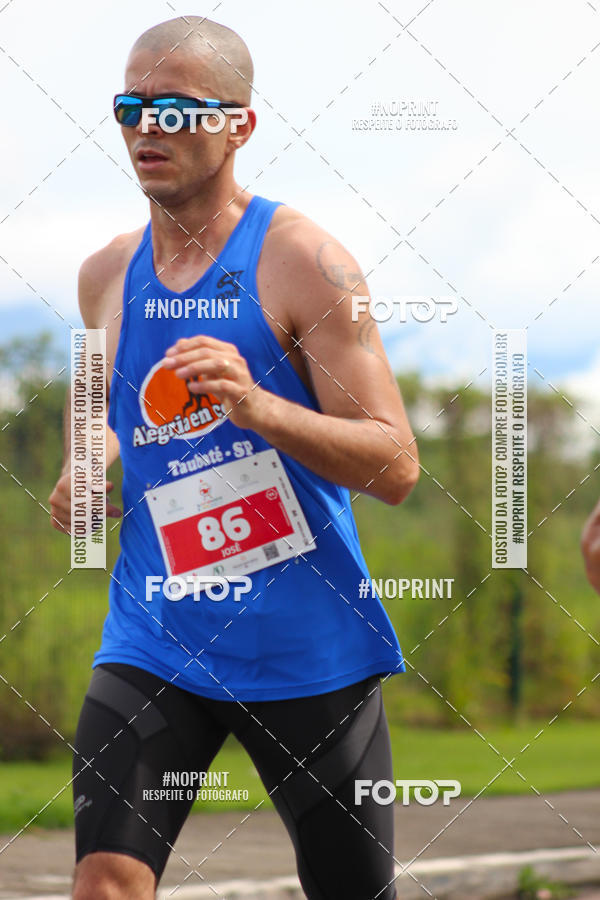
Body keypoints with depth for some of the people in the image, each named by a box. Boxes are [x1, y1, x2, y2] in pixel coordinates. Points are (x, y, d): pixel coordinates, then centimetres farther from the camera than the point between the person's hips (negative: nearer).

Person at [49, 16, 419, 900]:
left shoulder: (300, 260, -9)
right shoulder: (106, 275, 7)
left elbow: (396, 467, -13)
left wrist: (260, 407, -28)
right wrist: (84, 469, 6)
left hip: (307, 651, -3)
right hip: (155, 641, 3)